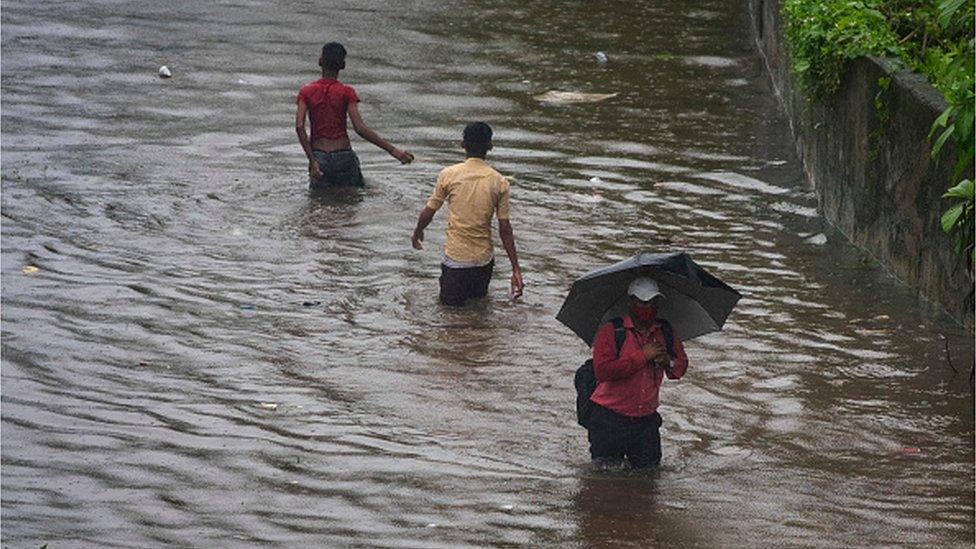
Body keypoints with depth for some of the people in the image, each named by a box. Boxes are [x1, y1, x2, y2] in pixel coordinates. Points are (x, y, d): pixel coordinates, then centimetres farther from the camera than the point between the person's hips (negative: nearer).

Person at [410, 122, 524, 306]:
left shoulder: (448, 175, -9)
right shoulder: (499, 182, -7)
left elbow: (428, 213, -1)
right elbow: (504, 229, -6)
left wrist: (417, 234, 20)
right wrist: (516, 268, 0)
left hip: (455, 255, -2)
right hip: (483, 257, 2)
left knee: (450, 299, 15)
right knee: (480, 294, 26)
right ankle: (477, 287, 4)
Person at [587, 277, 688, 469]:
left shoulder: (665, 332, 6)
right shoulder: (610, 331, -11)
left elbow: (682, 365, 14)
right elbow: (602, 371, -23)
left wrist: (669, 362, -11)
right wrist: (642, 356, -21)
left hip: (646, 418, 4)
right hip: (610, 417, -4)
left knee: (650, 467, 7)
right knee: (607, 468, -1)